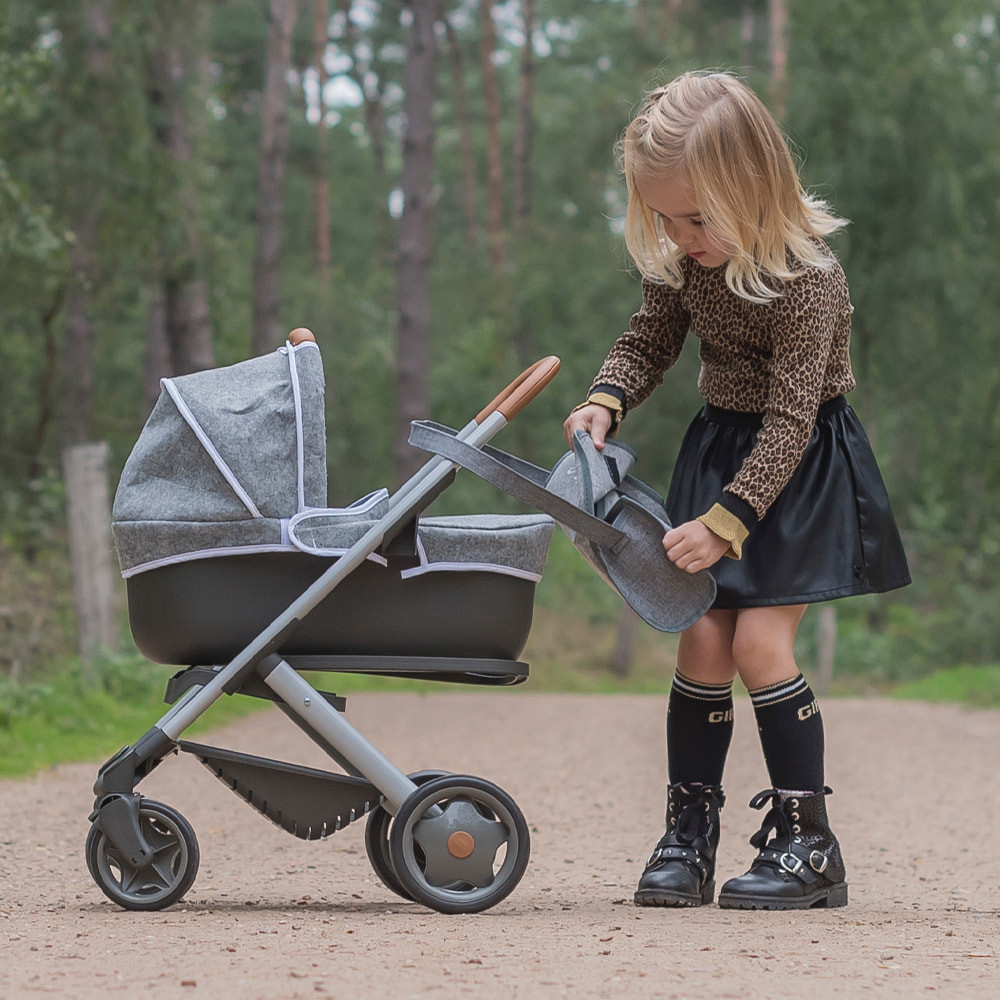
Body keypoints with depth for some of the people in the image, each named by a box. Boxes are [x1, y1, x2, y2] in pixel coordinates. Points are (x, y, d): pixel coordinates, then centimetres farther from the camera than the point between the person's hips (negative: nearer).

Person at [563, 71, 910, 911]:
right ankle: (688, 840, 6)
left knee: (759, 640, -14)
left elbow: (788, 422, -26)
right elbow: (648, 342, 10)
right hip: (720, 447, 6)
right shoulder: (682, 261, -5)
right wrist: (606, 402, -11)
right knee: (702, 641, -1)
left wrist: (725, 520, -30)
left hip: (801, 467, -6)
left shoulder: (805, 279, -26)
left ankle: (808, 843, -5)